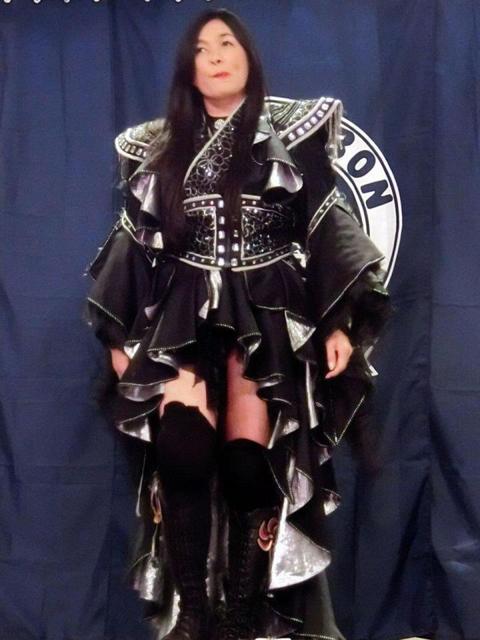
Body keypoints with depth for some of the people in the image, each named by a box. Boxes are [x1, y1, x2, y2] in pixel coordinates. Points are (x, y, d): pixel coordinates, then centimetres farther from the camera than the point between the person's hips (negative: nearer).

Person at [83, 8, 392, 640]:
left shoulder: (290, 131, 6)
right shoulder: (160, 145, 12)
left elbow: (326, 228, 3)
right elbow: (136, 238, 14)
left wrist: (339, 320, -5)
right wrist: (119, 333, 12)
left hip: (268, 314, -1)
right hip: (183, 314, 2)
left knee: (249, 463, -12)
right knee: (181, 449, -20)